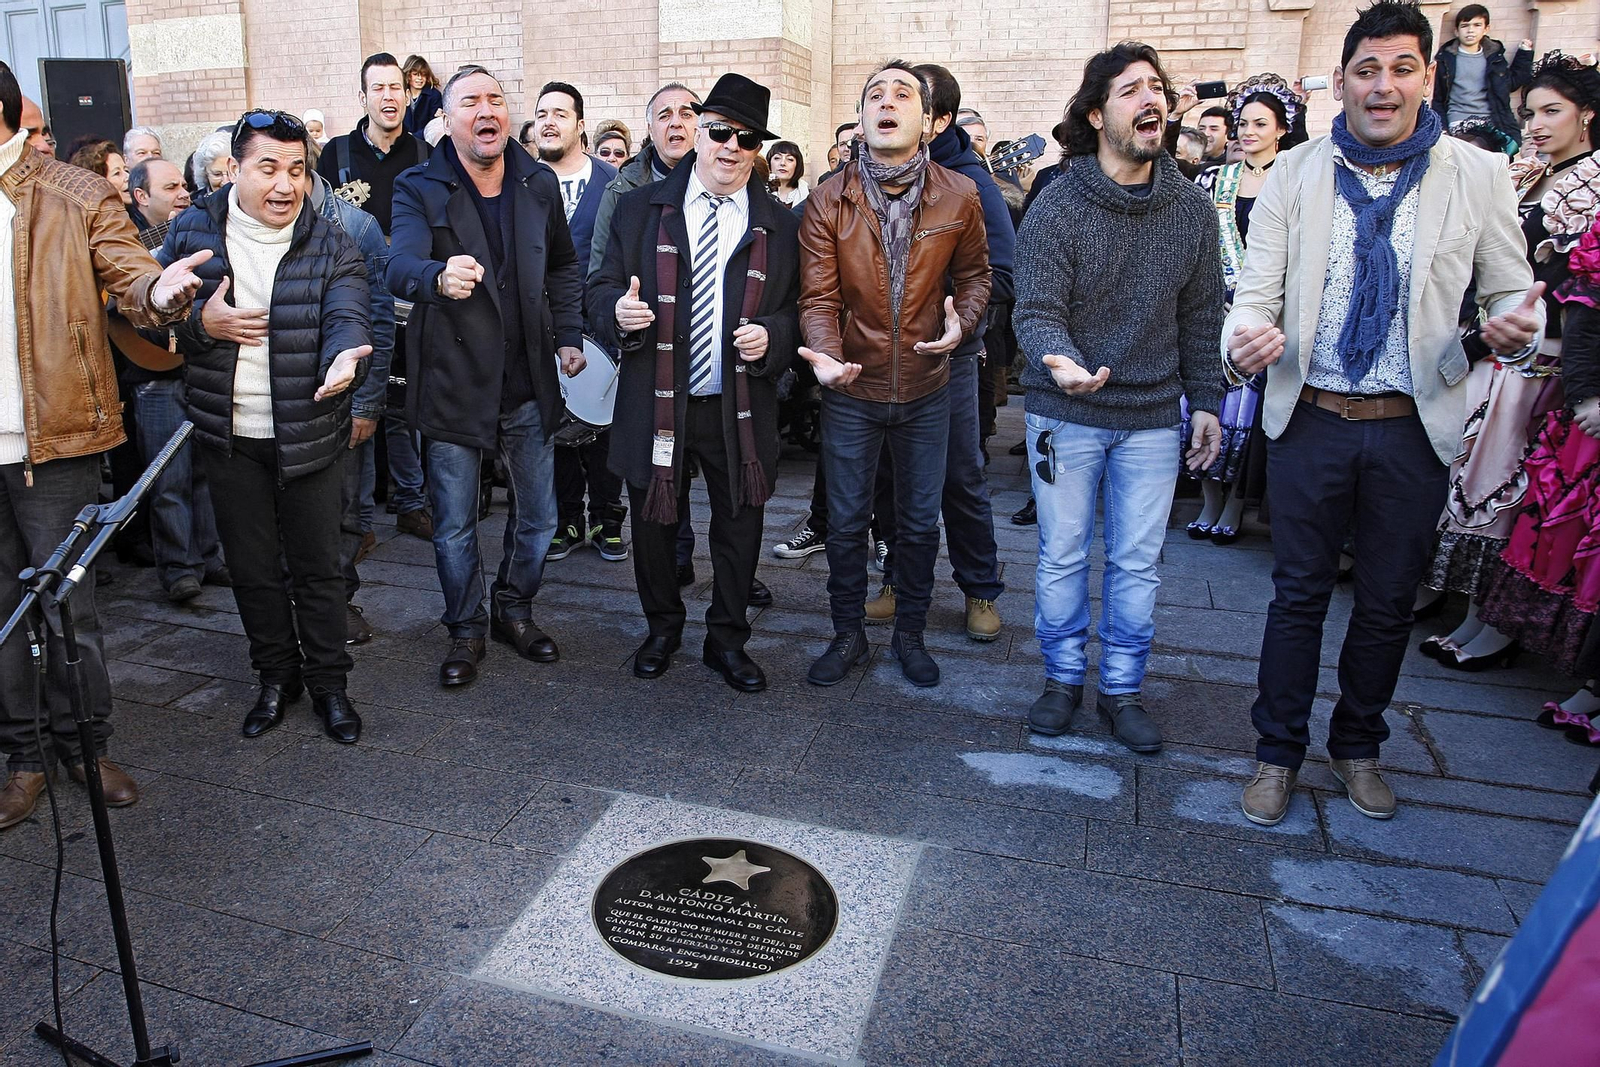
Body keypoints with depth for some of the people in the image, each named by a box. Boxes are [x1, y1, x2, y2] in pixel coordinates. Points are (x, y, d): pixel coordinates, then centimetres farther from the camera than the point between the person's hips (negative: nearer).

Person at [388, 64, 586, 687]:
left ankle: (515, 612, 36)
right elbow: (401, 264, -25)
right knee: (455, 528, 7)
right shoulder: (419, 190, -7)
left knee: (538, 518, 13)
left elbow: (563, 268, 19)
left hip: (528, 389, 3)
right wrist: (439, 277, -48)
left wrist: (569, 335, 8)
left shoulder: (539, 185, 5)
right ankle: (466, 631, 28)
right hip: (452, 389, -3)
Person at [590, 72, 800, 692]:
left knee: (740, 527, 9)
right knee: (653, 525, 12)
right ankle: (663, 629, 35)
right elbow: (602, 287, 5)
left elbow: (798, 312, 7)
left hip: (740, 409, 0)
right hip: (656, 404, 0)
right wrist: (618, 311, -17)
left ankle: (726, 641, 29)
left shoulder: (780, 225, 5)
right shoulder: (641, 208, 5)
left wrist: (771, 336, -14)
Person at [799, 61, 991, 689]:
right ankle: (847, 636, 29)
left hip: (926, 390, 1)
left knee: (919, 522, 13)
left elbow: (974, 274, 9)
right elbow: (818, 296, -11)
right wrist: (825, 356, -29)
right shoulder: (828, 201, -8)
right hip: (852, 389, -1)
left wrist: (963, 323, -11)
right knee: (845, 522, 10)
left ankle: (909, 633, 33)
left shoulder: (959, 197, -5)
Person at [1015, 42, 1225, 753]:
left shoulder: (1192, 210, 3)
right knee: (1062, 557, 8)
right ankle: (1063, 679, 27)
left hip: (1153, 420, 3)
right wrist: (1058, 364, -36)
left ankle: (1122, 689, 25)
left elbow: (1200, 317, 10)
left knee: (1137, 564, 9)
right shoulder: (1057, 208, -9)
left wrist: (1205, 400, 8)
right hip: (1067, 416, -2)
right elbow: (1036, 312, -16)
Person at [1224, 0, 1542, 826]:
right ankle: (1278, 753, 25)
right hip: (1311, 418, -1)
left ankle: (1358, 748, 35)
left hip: (1414, 427, 1)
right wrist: (1242, 343, -26)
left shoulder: (1478, 176, 0)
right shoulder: (1294, 174, 0)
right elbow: (1257, 292, -3)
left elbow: (1511, 289, 5)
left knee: (1388, 603, 13)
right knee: (1299, 594, 9)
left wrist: (1517, 323, -20)